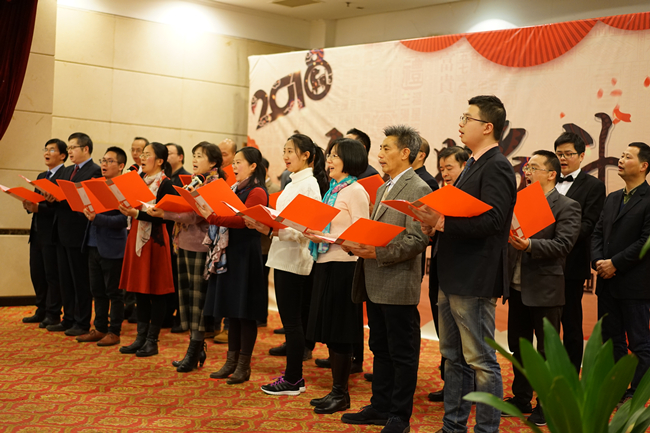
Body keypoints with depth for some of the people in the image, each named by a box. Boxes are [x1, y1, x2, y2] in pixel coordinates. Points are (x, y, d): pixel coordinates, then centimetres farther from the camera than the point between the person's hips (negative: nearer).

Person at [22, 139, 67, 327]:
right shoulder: (41, 176, 18)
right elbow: (37, 201, 19)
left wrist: (39, 208, -24)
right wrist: (29, 205, -3)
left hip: (52, 233, -9)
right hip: (37, 232, 9)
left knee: (52, 275, -2)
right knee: (37, 274, 12)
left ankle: (53, 315, 6)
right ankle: (41, 311, 22)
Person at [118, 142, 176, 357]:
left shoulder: (165, 184, -8)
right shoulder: (140, 180, 13)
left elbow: (162, 216, -17)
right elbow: (132, 205, 14)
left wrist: (136, 213, -25)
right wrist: (126, 209, -5)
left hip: (155, 240, -7)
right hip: (137, 238, 7)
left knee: (155, 292, 0)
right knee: (139, 290, 11)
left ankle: (152, 341, 8)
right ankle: (141, 338, 19)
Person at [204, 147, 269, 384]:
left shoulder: (257, 192, -11)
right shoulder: (234, 189, 16)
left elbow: (241, 220, -24)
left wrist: (212, 216, -29)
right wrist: (209, 210, 2)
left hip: (246, 255, -9)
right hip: (229, 253, 9)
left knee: (245, 312, -1)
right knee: (231, 310, 12)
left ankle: (244, 365, 7)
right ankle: (231, 361, 20)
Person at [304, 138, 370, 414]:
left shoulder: (355, 191, -9)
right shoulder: (333, 190, 16)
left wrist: (326, 238, -23)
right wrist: (314, 234, 2)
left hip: (342, 267, -9)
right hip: (325, 264, 9)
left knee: (339, 333, -1)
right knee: (329, 332, 12)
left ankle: (341, 394, 9)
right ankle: (336, 390, 22)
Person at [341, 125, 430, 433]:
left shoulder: (418, 189, -12)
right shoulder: (384, 188, 17)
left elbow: (417, 240, -19)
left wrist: (378, 253, -23)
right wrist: (354, 243, 3)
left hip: (398, 285, -9)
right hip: (375, 285, 9)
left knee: (402, 354, 2)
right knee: (380, 349, 17)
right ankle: (380, 407, 27)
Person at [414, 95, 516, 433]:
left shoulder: (497, 167, -14)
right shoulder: (474, 165, 17)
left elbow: (491, 221, -26)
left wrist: (442, 222, -25)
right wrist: (435, 223, 1)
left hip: (474, 280, -11)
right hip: (453, 278, 11)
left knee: (481, 360, -1)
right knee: (453, 357, 18)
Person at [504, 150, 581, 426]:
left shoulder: (567, 207, -6)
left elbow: (563, 245, -18)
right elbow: (507, 235, 9)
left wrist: (530, 245, -30)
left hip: (545, 290, -6)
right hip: (518, 287, 6)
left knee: (546, 351, 4)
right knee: (518, 348, 15)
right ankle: (521, 399, 29)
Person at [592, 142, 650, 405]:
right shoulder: (612, 199, 15)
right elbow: (598, 233, 13)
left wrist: (615, 263, -15)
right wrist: (597, 261, -4)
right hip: (607, 283, 8)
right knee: (611, 340, 13)